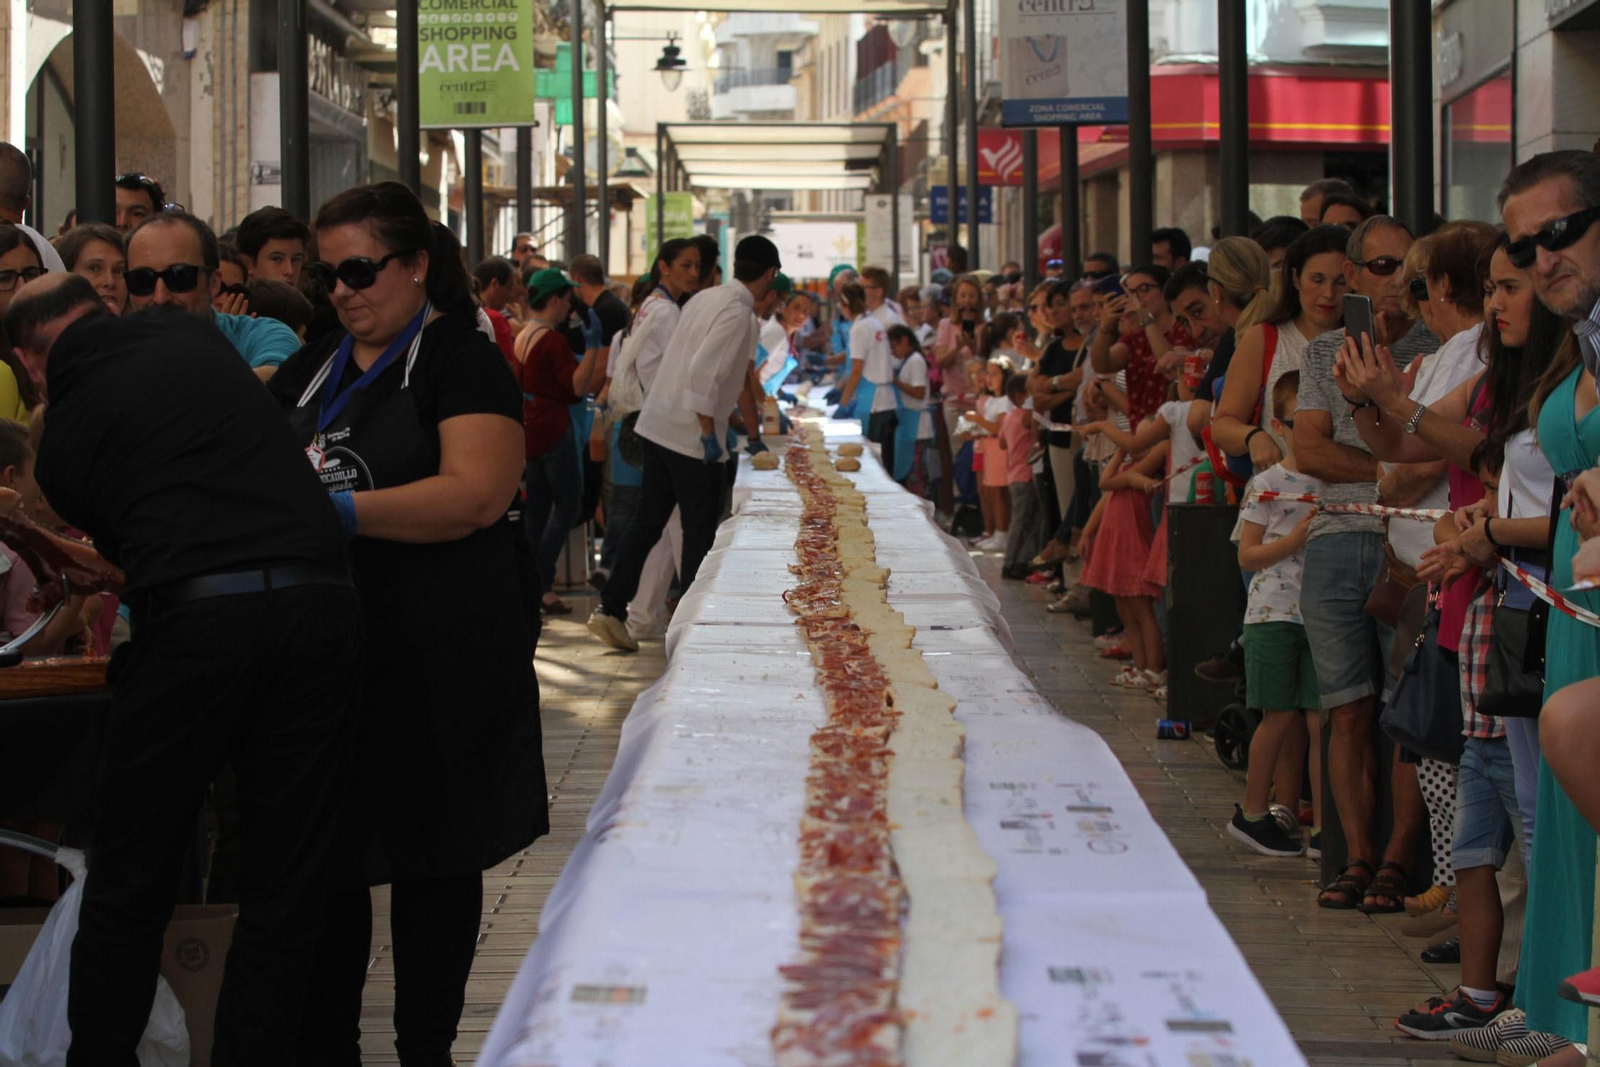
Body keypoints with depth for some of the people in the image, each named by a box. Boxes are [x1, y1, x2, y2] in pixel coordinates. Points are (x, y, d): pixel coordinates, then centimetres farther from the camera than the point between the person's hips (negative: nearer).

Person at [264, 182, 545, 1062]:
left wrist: (337, 511, -23)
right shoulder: (309, 373, 16)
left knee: (434, 859, 6)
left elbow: (476, 494, -19)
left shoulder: (461, 362, -5)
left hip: (435, 663, -6)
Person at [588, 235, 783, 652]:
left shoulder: (705, 298, 11)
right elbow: (703, 371, -25)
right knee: (700, 529, 3)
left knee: (649, 520, 12)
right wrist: (709, 433, -20)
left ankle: (611, 609, 11)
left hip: (658, 424, 8)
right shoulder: (737, 313, -16)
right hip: (691, 433, -8)